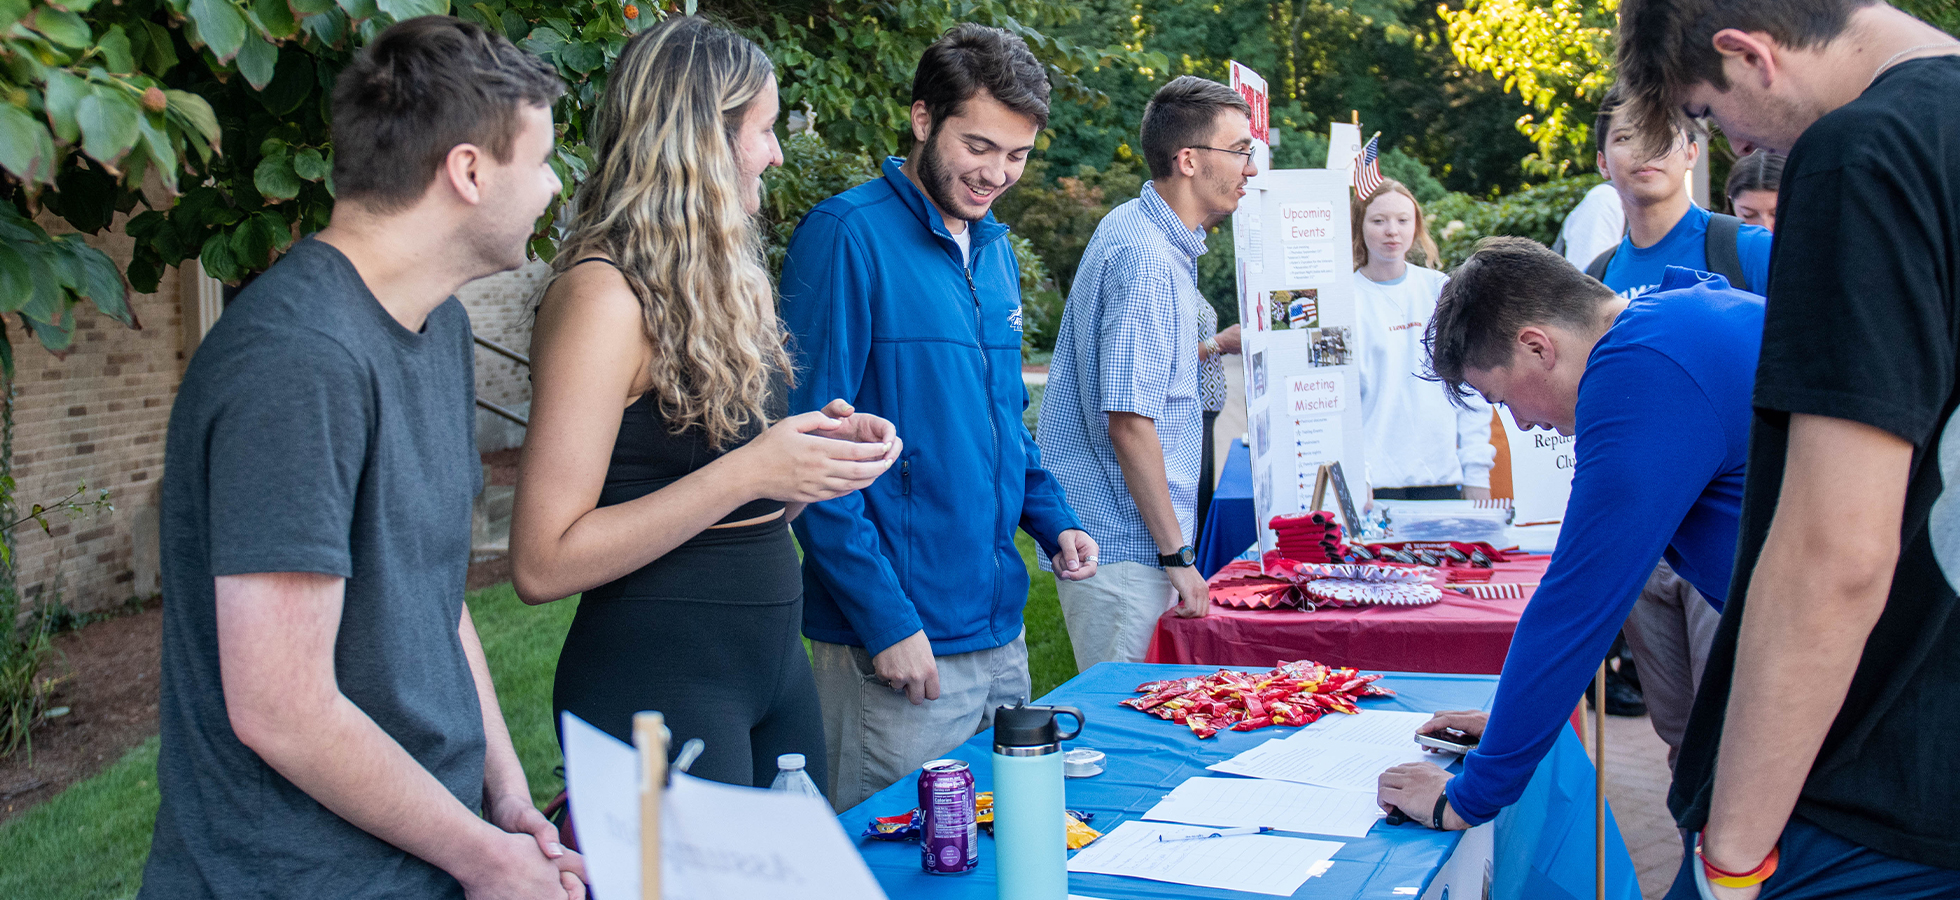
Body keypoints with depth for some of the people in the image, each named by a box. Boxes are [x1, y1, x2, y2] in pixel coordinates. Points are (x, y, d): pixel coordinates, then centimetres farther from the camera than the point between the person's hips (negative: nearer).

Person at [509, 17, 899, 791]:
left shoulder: (727, 280, 11)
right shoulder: (604, 295, -15)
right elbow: (543, 564, -20)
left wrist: (824, 441, 1)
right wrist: (748, 472, -23)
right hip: (658, 680, -8)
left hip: (772, 660, 8)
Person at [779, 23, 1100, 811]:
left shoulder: (994, 250, 13)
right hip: (900, 641, -8)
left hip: (1001, 628, 8)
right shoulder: (848, 235, -12)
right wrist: (885, 618, -18)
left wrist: (1052, 520, 6)